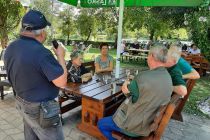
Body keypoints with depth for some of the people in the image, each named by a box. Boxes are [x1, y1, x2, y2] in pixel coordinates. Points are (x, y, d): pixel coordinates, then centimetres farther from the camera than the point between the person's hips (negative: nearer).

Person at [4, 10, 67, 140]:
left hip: (22, 103, 9)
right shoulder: (41, 52, -30)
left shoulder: (10, 48, -2)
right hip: (41, 109, -8)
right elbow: (62, 82, -25)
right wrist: (60, 56, -14)